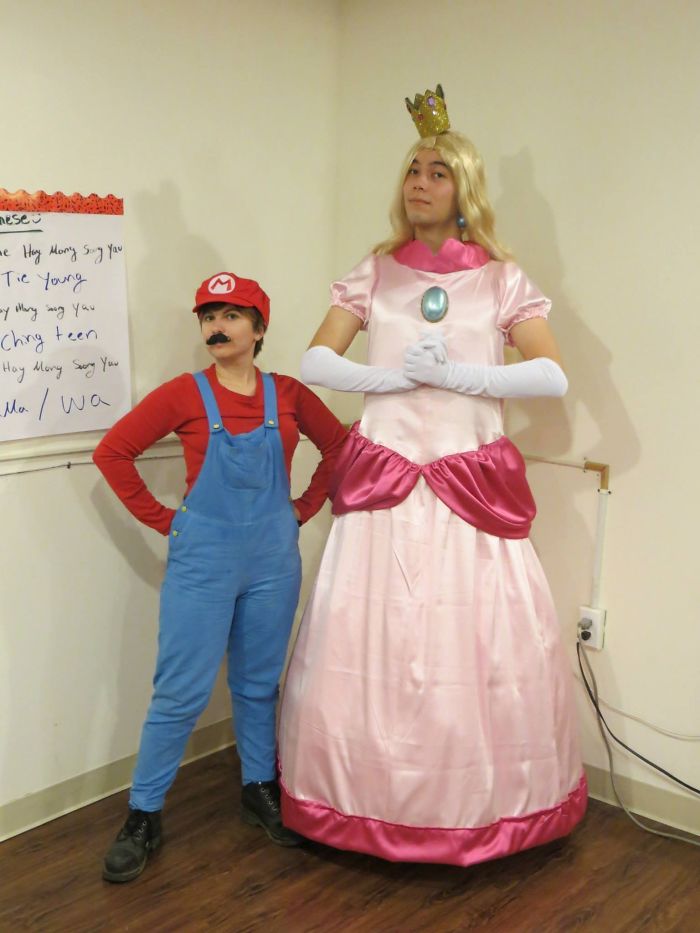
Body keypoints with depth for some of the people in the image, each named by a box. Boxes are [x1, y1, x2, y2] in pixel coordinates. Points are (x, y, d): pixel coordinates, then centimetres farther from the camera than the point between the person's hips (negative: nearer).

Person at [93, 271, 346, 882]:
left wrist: (304, 509, 6)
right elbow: (113, 452, -4)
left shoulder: (288, 394, 2)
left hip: (273, 557, 3)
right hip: (202, 559, -3)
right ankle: (143, 817, 15)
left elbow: (339, 447, 14)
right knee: (182, 691, 0)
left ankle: (260, 791, 34)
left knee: (259, 684, 15)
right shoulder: (184, 394, -6)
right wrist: (163, 520, -4)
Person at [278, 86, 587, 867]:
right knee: (366, 641, 2)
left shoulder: (501, 280, 5)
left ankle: (480, 804, 20)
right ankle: (369, 802, 20)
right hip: (381, 478, 1)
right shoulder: (374, 274, 9)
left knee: (480, 641, 0)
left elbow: (554, 375, -5)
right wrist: (396, 376, -12)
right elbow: (315, 361, 2)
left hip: (472, 482, -1)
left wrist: (457, 375, -14)